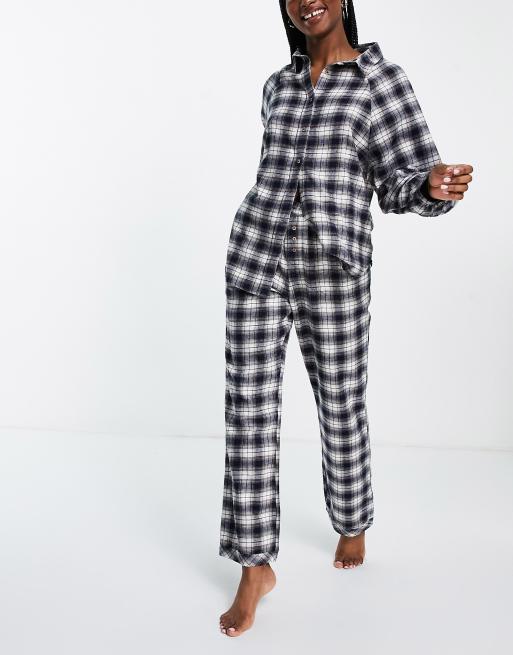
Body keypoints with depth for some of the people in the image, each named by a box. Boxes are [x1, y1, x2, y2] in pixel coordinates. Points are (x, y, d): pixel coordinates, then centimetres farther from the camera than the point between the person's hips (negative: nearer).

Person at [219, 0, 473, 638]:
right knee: (249, 405, -2)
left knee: (342, 406, 9)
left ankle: (353, 525, 36)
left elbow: (402, 179, -4)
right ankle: (256, 565, 9)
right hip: (257, 259, 4)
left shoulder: (381, 78, 0)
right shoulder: (278, 84, 12)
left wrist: (435, 186, -25)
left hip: (334, 271, -3)